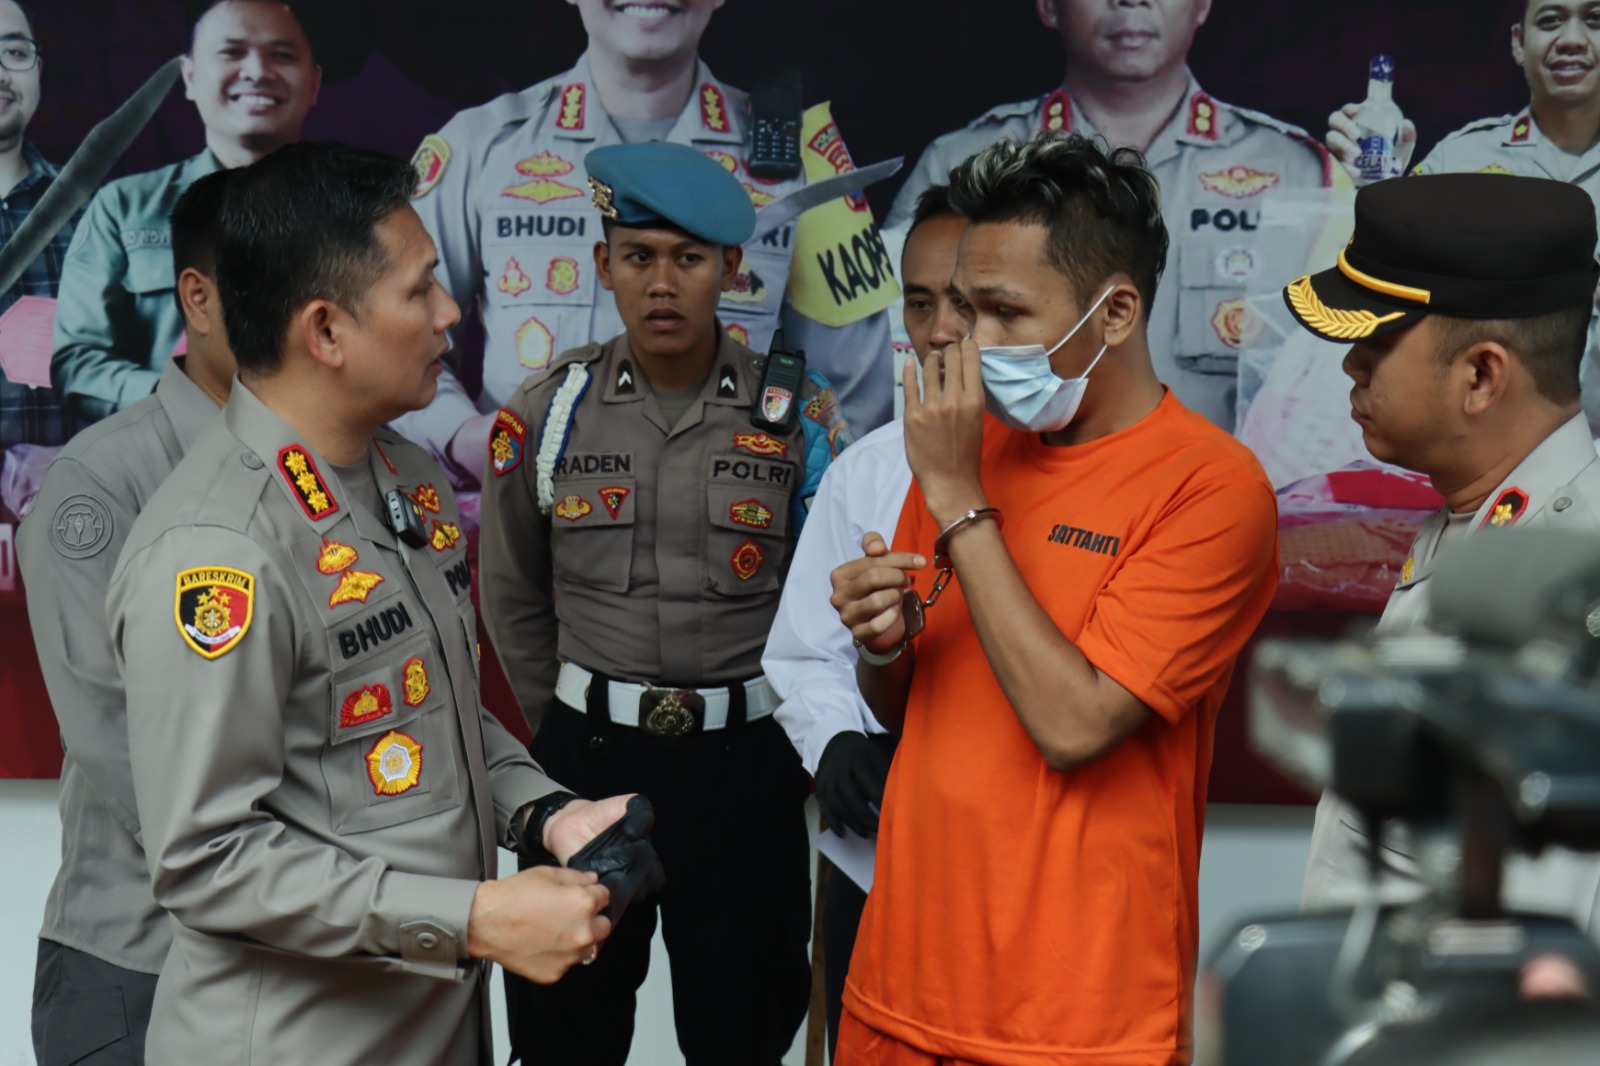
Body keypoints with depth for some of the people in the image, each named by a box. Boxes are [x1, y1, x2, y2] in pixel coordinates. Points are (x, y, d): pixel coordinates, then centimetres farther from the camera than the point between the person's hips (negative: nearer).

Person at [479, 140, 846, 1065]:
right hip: (586, 753, 2)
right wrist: (572, 733, 10)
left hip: (745, 756, -1)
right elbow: (514, 601, 10)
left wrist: (793, 744, -2)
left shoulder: (798, 417, -4)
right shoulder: (550, 411, 0)